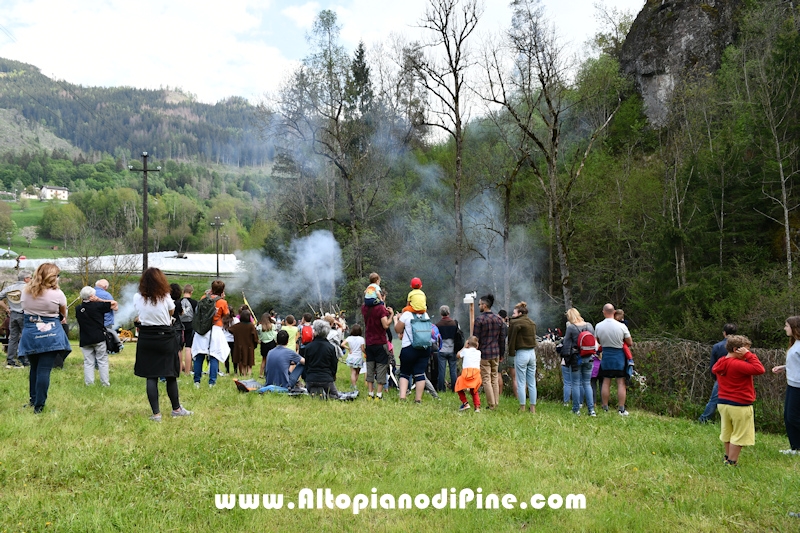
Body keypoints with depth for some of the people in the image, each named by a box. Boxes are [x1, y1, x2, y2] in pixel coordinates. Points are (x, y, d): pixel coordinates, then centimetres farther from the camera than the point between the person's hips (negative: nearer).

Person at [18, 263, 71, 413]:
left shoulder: (25, 292, 3)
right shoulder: (57, 294, -9)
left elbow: (24, 309, 15)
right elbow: (64, 314, 6)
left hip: (30, 334, 4)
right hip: (50, 334, -4)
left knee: (34, 368, 20)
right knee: (44, 370, -3)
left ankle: (33, 399, 31)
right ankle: (39, 405, -2)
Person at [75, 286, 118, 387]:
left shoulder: (78, 309, 2)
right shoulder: (97, 305, -8)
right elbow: (114, 303, -1)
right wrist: (99, 300, 2)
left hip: (85, 340, 3)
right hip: (99, 338, -3)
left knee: (88, 362, 7)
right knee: (103, 361, 5)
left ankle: (89, 383, 2)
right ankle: (105, 383, 5)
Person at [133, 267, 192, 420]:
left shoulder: (137, 298, -3)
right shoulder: (165, 298, -9)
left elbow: (139, 317, 11)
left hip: (146, 339, 2)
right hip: (165, 338, -2)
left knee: (151, 377, 4)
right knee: (171, 376, 10)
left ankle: (156, 413, 2)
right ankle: (176, 409, 22)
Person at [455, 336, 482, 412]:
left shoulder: (465, 351, 13)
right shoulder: (478, 352, 18)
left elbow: (458, 355, 31)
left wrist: (464, 347, 37)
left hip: (467, 371, -3)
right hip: (477, 372, 3)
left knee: (459, 388, 15)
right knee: (474, 391, 17)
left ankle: (465, 403, 2)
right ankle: (477, 407, 0)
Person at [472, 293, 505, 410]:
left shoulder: (479, 319, -10)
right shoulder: (499, 319, 7)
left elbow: (475, 339, -10)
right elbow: (502, 339, 11)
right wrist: (501, 354, 19)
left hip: (484, 353, -5)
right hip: (496, 353, 6)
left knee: (486, 379, -1)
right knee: (495, 378, 12)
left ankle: (491, 405, -2)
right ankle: (496, 403, 13)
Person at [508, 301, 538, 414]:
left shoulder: (516, 323, -11)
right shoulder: (532, 323, 10)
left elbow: (512, 339, -8)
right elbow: (534, 338, 13)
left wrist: (511, 353, 0)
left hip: (521, 354, -7)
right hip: (532, 353, 7)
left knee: (521, 383, 0)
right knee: (532, 383, 10)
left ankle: (522, 408, 2)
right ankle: (533, 408, 13)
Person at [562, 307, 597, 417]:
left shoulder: (570, 328, -11)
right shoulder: (589, 326, 4)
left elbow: (566, 345, -8)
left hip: (576, 358, -4)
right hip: (589, 358, 4)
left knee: (576, 384, 5)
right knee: (587, 383, 10)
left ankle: (576, 409, 10)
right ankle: (591, 409, 4)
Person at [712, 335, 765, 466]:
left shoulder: (720, 363, 2)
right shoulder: (738, 365, -24)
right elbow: (759, 369, -29)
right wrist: (749, 355, -20)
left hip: (723, 403, 8)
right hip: (740, 406, -8)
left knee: (727, 433, 21)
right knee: (739, 435, 5)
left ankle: (727, 457, 34)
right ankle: (731, 462, 9)